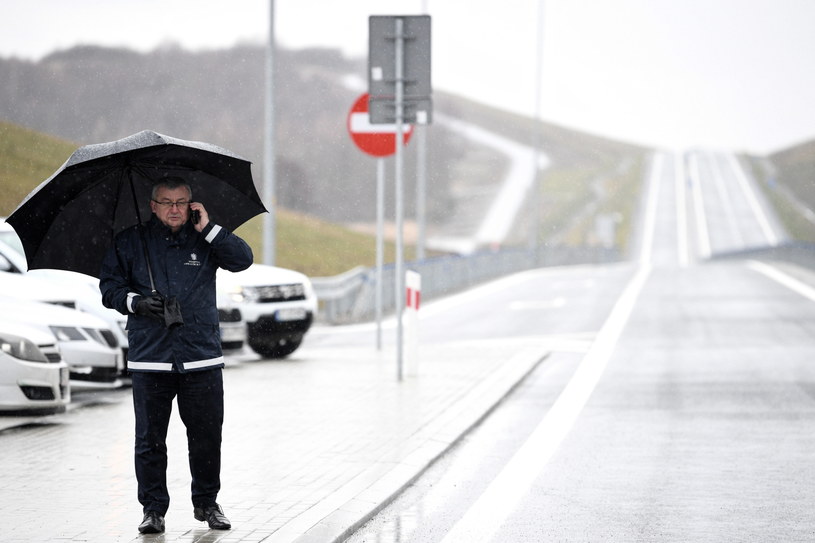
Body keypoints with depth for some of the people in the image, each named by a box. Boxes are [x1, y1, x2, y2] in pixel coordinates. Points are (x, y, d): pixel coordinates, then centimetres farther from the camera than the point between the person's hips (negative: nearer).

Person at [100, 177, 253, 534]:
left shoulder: (204, 240, 8)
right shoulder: (131, 242, 7)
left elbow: (242, 260, -4)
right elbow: (109, 286, 8)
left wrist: (208, 229, -10)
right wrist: (134, 302, -10)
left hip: (202, 357, 1)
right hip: (149, 358, -1)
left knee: (207, 435, 5)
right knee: (150, 438, 1)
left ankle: (206, 503, 20)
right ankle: (153, 508, 10)